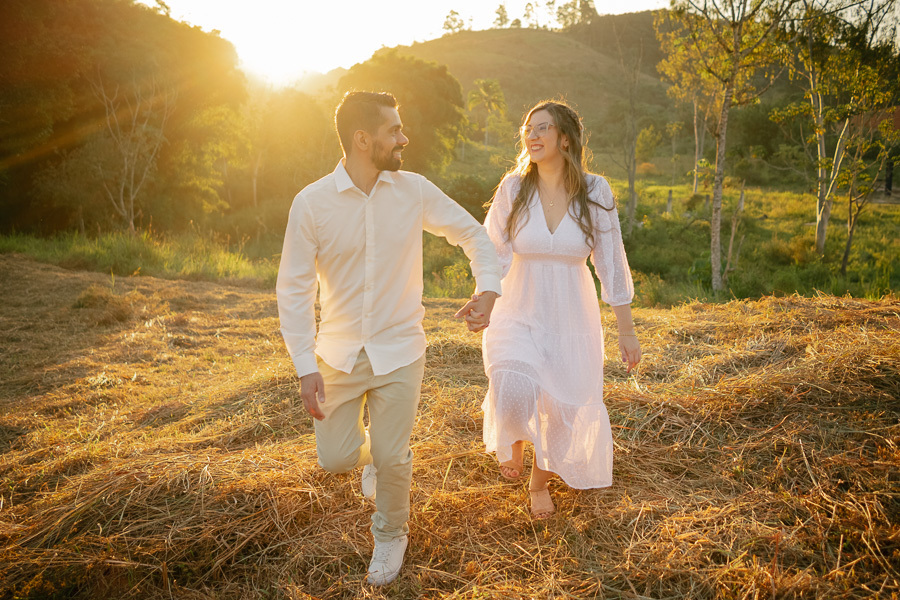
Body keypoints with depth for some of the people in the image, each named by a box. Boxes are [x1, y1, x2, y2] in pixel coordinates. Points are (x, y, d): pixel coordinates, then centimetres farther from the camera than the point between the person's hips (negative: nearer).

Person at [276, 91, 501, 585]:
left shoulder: (414, 191, -7)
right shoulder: (311, 202, -11)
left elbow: (472, 233, 4)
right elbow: (293, 289, -8)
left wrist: (488, 287, -14)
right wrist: (305, 367, -12)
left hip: (398, 350, 0)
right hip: (339, 352, 0)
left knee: (391, 459, 8)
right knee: (334, 458, 7)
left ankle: (391, 533, 38)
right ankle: (373, 452, 44)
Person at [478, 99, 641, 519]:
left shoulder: (595, 192, -8)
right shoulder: (513, 189, -7)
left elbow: (611, 264, -3)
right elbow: (493, 255, 2)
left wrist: (627, 331, 0)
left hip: (571, 319, 1)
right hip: (518, 313, -1)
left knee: (564, 412, 8)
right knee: (513, 387, -26)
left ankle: (540, 481, 40)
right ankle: (514, 438, 12)